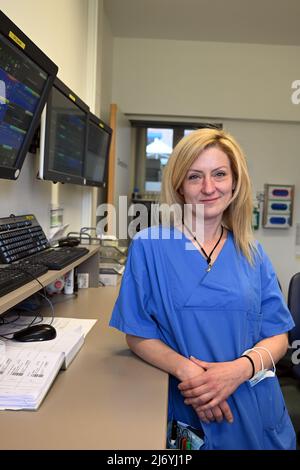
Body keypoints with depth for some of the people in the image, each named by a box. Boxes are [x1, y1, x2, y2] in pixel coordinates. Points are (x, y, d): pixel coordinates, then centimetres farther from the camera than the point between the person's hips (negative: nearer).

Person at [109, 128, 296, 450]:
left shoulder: (252, 254, 0)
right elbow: (137, 335, -7)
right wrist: (185, 369, -23)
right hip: (185, 406, -3)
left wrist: (238, 369, -19)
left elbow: (277, 336, 0)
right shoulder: (149, 246, -9)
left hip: (255, 411, 4)